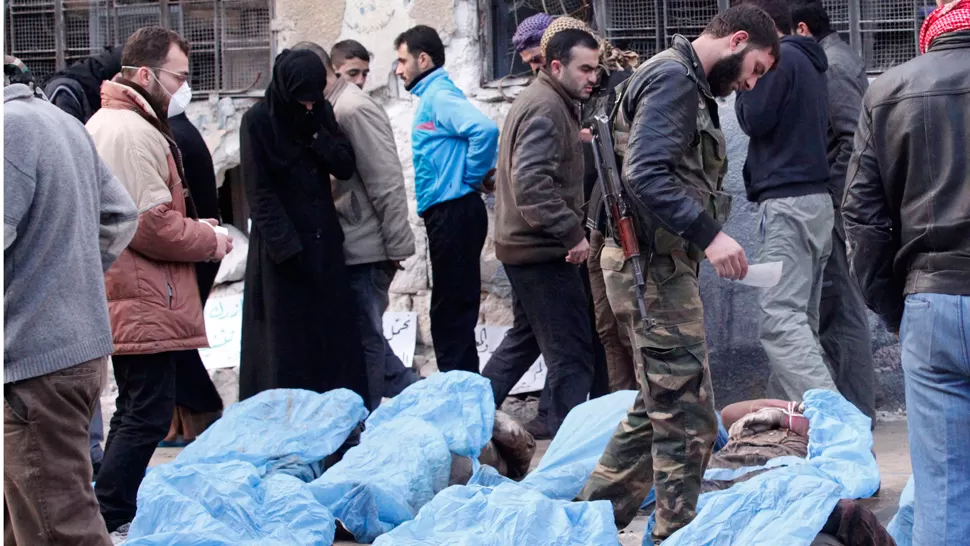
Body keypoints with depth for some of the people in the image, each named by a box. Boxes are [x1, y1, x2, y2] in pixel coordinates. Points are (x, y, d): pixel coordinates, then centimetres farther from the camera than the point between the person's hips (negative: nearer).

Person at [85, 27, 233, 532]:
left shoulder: (106, 122, 17)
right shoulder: (134, 132, -18)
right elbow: (152, 225, -24)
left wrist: (194, 227, 13)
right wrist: (210, 241, -9)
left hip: (124, 301, 11)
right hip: (144, 303, -11)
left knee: (136, 412, 18)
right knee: (147, 417, -7)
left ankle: (114, 521, 25)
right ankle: (106, 522, -5)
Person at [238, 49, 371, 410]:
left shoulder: (322, 113, 7)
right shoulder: (258, 121, -8)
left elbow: (346, 168, 1)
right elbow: (260, 194, -11)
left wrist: (316, 135, -15)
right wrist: (286, 246, -17)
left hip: (323, 242, 5)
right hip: (282, 248, -5)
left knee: (336, 335, 5)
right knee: (286, 343, -4)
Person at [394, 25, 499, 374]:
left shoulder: (439, 96, -12)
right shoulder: (433, 97, 19)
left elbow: (485, 129, -28)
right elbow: (477, 133, 26)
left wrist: (473, 178, -16)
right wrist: (484, 172, 11)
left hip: (454, 213, -10)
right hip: (448, 214, 10)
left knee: (452, 315, -8)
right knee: (451, 314, 13)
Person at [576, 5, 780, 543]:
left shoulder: (687, 84, 20)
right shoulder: (674, 77, -12)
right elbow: (646, 174, -24)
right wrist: (710, 235, -27)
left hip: (658, 262, 11)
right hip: (655, 263, -11)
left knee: (658, 408, 18)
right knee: (687, 418, -6)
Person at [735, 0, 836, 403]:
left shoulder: (781, 59, -9)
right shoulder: (809, 62, 21)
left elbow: (754, 120, -11)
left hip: (788, 203, -10)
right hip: (817, 199, 10)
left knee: (781, 321, -17)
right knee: (800, 320, 10)